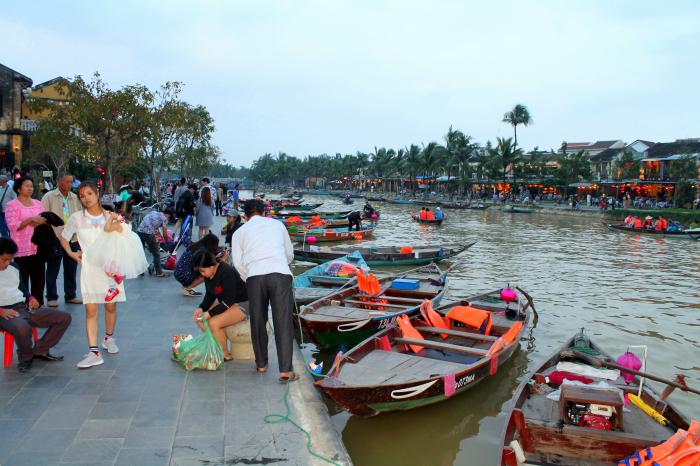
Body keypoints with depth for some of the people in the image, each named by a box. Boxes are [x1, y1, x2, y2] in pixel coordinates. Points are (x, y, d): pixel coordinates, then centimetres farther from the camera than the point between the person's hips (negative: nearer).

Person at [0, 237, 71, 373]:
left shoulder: (14, 268, 17)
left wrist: (31, 298, 7)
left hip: (24, 308, 7)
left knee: (64, 317, -5)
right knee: (23, 328, -41)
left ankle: (39, 350, 4)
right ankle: (25, 357, -8)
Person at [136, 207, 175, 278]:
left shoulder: (153, 212, 25)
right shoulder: (164, 218, 7)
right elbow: (165, 234, 8)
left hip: (139, 231, 6)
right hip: (148, 233, -6)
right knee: (156, 254, 8)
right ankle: (159, 272, 17)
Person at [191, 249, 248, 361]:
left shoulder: (227, 273, -28)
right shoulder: (209, 274, -3)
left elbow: (229, 301, -26)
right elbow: (210, 295, 9)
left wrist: (209, 314, -26)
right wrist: (201, 308, -8)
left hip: (243, 304, -9)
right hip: (225, 301, 9)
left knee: (214, 323, -25)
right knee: (200, 319, -2)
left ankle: (225, 355, -7)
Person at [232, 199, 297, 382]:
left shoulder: (240, 231, 22)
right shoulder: (277, 224, 26)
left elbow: (238, 262, 11)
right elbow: (290, 254, 32)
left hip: (254, 276, 0)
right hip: (281, 274, 0)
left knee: (258, 321, 16)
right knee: (283, 322, 0)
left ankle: (261, 364, 26)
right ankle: (285, 370, -5)